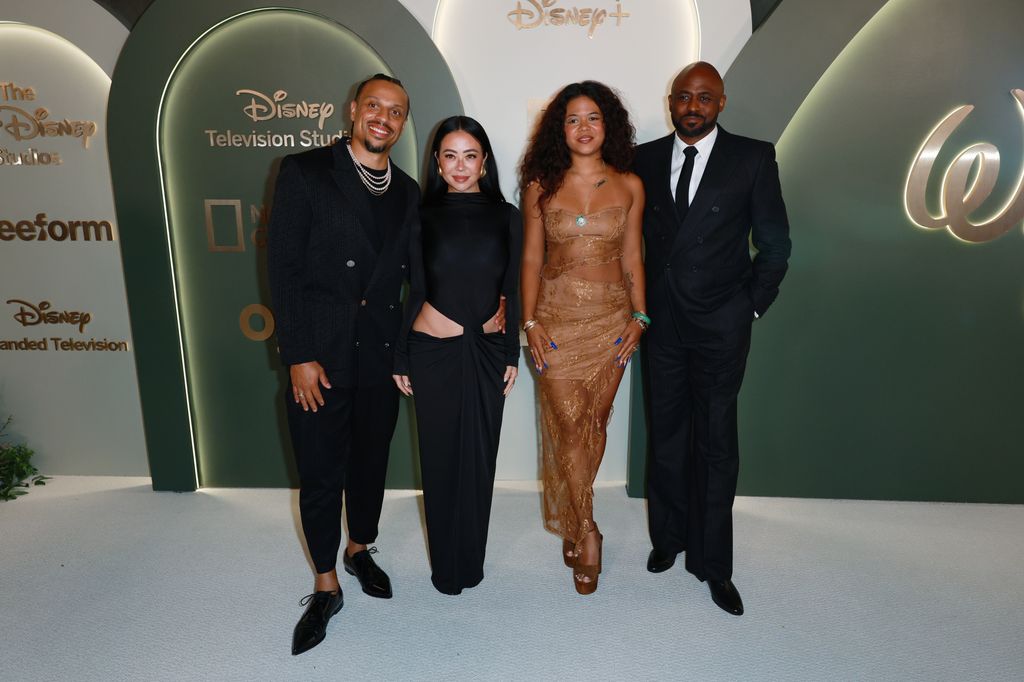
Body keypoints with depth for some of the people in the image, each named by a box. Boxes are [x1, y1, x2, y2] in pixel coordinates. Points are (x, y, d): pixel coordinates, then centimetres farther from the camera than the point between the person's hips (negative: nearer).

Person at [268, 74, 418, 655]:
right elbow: (284, 267, -8)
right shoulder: (305, 172, -4)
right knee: (320, 470, 6)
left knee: (371, 460, 17)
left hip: (381, 353, 4)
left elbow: (410, 276, 10)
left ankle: (360, 548, 41)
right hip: (319, 353, -3)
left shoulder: (409, 193, 8)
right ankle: (327, 586, 25)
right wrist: (298, 355, -13)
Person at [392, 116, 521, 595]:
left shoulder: (506, 217, 1)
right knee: (440, 457, 10)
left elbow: (511, 290, 5)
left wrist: (512, 354, 4)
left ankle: (471, 563, 31)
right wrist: (400, 358, 3)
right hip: (433, 351, -1)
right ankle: (445, 566, 30)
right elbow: (414, 292, 2)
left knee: (479, 457, 10)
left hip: (487, 350, 1)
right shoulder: (423, 217, -1)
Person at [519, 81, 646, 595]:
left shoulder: (629, 186, 5)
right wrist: (530, 322, -5)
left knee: (595, 422, 7)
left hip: (611, 317, 2)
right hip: (557, 316, -1)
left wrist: (639, 316, -1)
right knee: (568, 425, -3)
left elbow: (632, 258, 7)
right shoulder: (542, 186, 2)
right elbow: (531, 258, 2)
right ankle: (586, 533, 12)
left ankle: (572, 521, 27)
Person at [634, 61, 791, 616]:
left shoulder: (753, 158, -2)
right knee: (666, 435, 12)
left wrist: (751, 307, -2)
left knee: (716, 442, 3)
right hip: (661, 321, 3)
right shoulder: (645, 159, 5)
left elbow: (775, 244, 1)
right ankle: (668, 538, 31)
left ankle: (713, 564, 18)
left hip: (720, 325, -2)